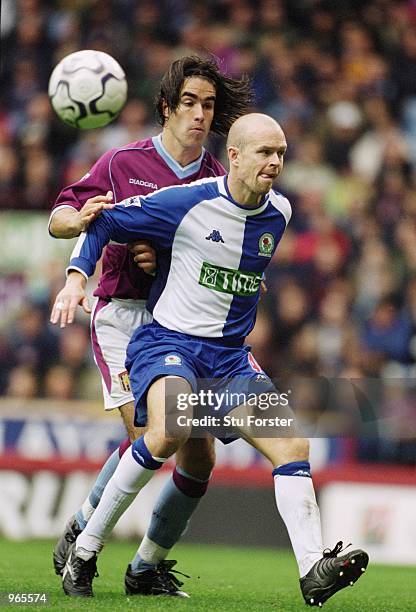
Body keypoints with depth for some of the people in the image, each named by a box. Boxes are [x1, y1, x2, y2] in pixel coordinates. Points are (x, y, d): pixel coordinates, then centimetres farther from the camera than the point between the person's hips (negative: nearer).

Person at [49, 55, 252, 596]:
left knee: (200, 456, -2)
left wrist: (165, 260, -16)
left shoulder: (218, 182, 9)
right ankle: (81, 530, 3)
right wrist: (83, 219, -21)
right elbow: (58, 220, 2)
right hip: (123, 313, -4)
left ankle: (148, 567, 15)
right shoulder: (123, 164, 1)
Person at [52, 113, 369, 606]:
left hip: (229, 356, 6)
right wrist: (76, 276, -13)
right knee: (172, 429, -33)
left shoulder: (278, 213, 6)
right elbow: (105, 221, -2)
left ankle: (313, 570, -11)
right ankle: (84, 551, -19)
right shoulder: (187, 202, -12)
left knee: (292, 444, -11)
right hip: (166, 341, -6)